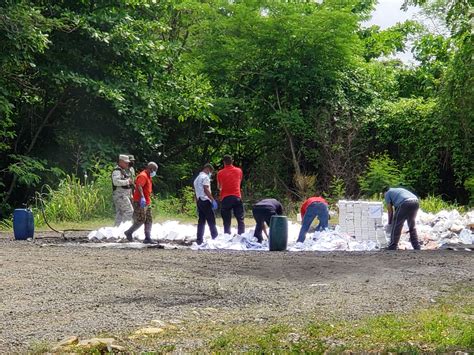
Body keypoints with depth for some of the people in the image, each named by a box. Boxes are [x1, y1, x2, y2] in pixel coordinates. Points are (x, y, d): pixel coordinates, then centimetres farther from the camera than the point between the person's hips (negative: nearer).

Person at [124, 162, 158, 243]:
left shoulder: (148, 177, 19)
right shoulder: (143, 176, -13)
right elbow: (139, 186, -29)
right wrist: (142, 197, -40)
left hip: (147, 202, 10)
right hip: (140, 202, -10)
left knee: (149, 221, 5)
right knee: (141, 220, -9)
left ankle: (148, 238, 4)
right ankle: (129, 232, 5)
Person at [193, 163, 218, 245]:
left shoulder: (197, 179, 22)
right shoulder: (205, 177, -6)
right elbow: (206, 189, -17)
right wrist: (212, 200, -17)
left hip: (199, 201, 9)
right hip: (205, 201, -9)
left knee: (201, 221, 7)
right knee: (211, 220, -6)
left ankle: (199, 240, 4)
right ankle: (215, 237, -8)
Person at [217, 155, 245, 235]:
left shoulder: (220, 173, 2)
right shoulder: (239, 171, 6)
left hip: (225, 198, -1)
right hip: (237, 197, 1)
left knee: (227, 221, 3)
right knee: (240, 219, 4)